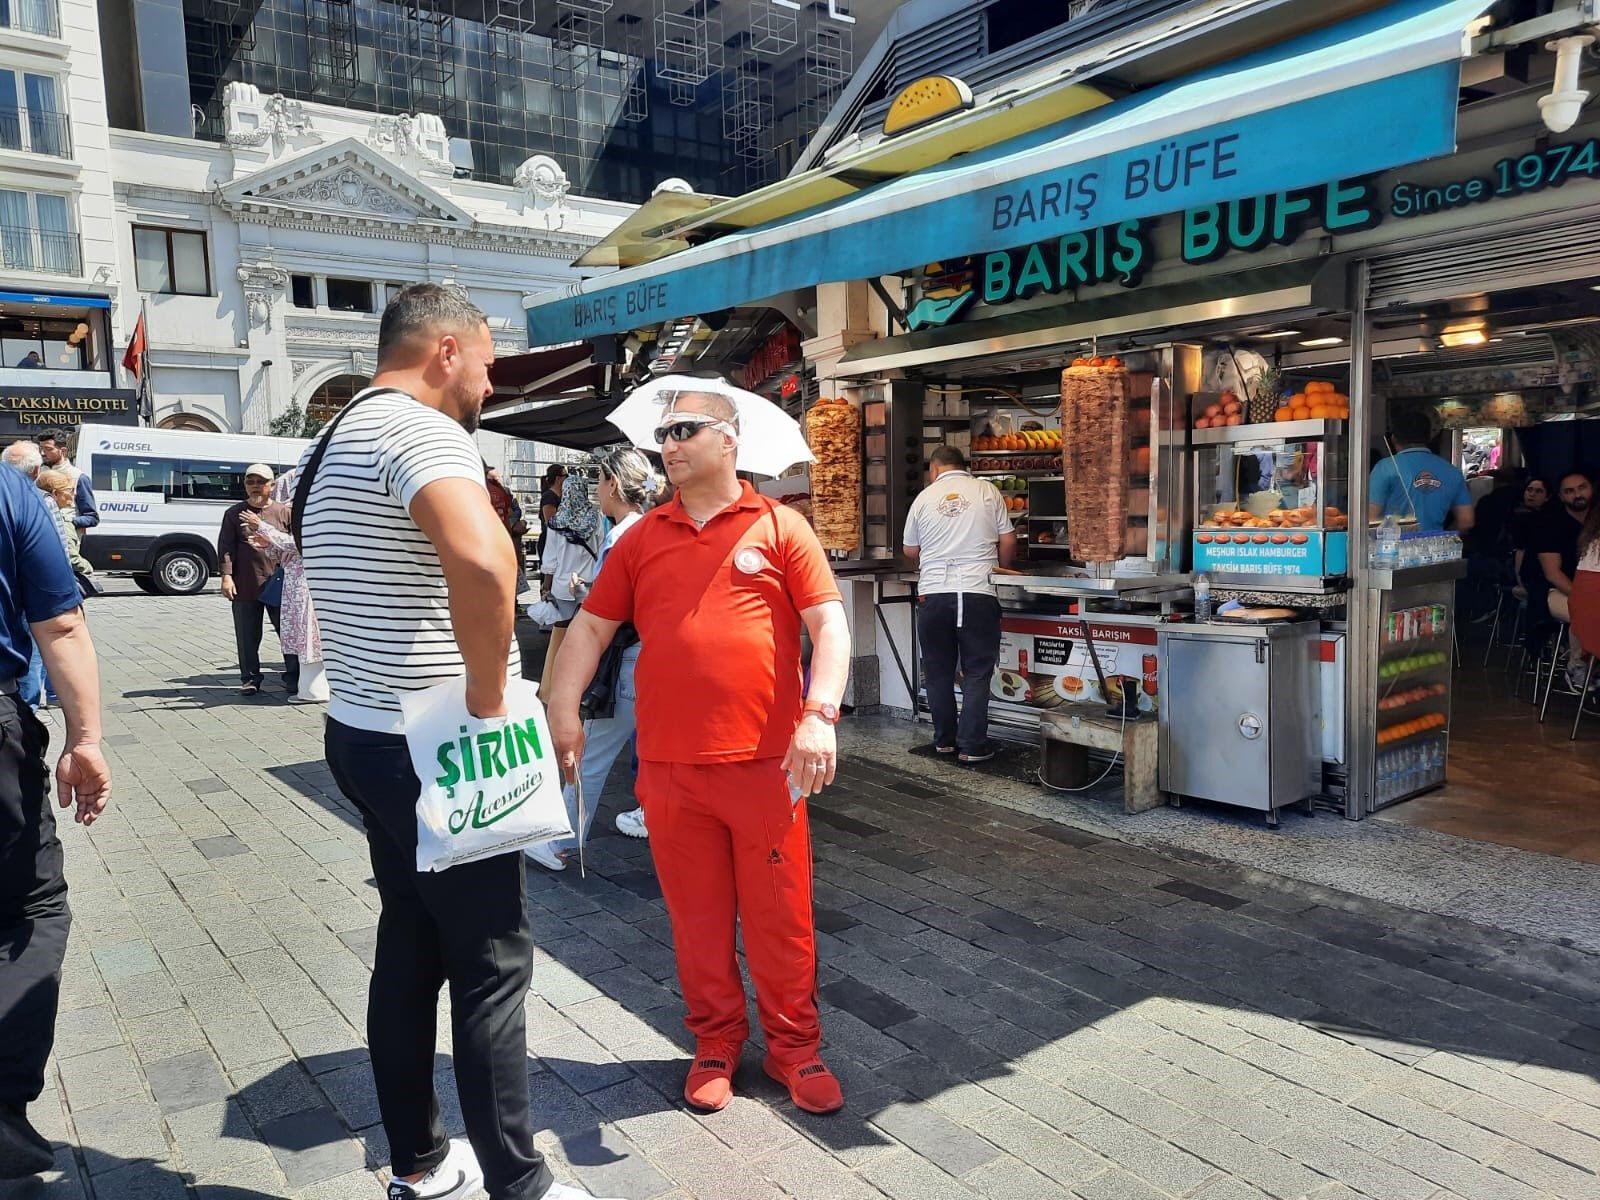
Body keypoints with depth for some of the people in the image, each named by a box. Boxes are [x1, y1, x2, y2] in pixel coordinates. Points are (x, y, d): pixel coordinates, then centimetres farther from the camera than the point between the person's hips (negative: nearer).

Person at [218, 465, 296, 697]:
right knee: (247, 636, 8)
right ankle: (250, 678, 19)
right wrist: (226, 576, -8)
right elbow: (225, 547, 3)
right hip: (245, 586, 1)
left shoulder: (284, 513, 6)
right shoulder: (234, 513, 7)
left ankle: (293, 677, 11)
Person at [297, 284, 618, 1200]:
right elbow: (484, 561, -40)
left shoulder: (338, 441, 15)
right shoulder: (423, 430, -18)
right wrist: (489, 700, -26)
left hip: (367, 736, 10)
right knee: (492, 965, 1)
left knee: (410, 950, 18)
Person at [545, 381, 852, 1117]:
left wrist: (820, 715, -16)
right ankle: (716, 1043, 32)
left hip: (766, 762, -2)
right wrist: (562, 709, 3)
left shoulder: (779, 526, 1)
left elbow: (829, 625, -5)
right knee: (696, 915, 13)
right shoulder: (643, 538, 10)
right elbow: (591, 627, 13)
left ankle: (793, 1048, 27)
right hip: (669, 766, 3)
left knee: (781, 915, 8)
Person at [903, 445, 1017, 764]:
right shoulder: (986, 491, 3)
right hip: (978, 593, -1)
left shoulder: (924, 497, 6)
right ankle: (972, 745, 3)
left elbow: (910, 551, 14)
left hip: (933, 594, 2)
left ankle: (944, 740, 21)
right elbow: (1008, 541, 3)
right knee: (977, 673, 4)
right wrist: (1000, 568, 23)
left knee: (939, 672, 13)